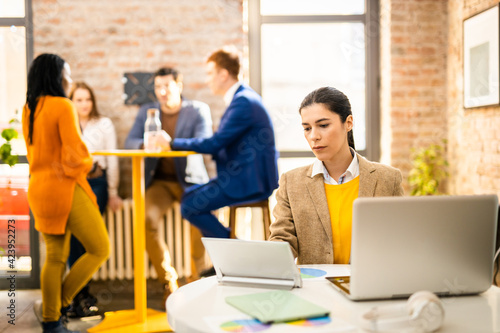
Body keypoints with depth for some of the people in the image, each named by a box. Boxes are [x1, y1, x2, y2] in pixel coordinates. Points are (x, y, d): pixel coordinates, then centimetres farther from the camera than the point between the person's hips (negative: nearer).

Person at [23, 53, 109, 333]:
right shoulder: (62, 106, -14)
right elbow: (75, 152, -18)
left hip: (39, 187, 9)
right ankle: (58, 304, 6)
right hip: (65, 187, -9)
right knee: (100, 249, 3)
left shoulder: (28, 109, 10)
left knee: (55, 257, 14)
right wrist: (86, 163, 4)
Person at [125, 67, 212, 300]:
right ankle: (168, 281, -7)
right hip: (159, 181, 2)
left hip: (190, 180, -2)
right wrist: (146, 144, -22)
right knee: (145, 220, -26)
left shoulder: (198, 110, 2)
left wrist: (171, 143, -31)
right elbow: (129, 142, 2)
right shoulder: (146, 111, 12)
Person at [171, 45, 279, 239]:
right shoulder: (241, 97, 15)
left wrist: (173, 143, -9)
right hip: (244, 176, 11)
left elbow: (215, 144, -21)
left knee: (190, 207, -13)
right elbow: (221, 143, 15)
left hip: (251, 181, -11)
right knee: (189, 195, 13)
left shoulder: (244, 101, -18)